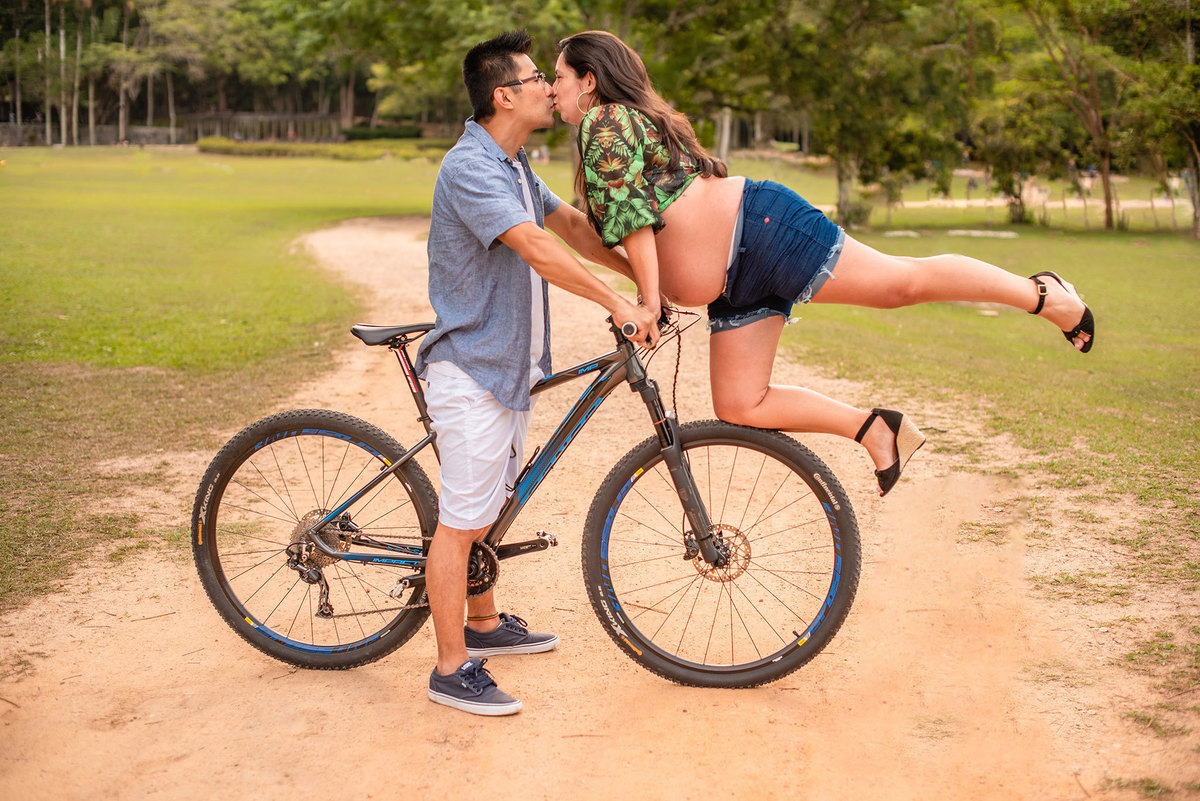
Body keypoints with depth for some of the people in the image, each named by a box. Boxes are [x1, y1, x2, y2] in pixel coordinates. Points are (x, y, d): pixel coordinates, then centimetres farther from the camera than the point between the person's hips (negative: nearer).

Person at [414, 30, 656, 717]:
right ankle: (453, 670, 4)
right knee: (462, 521, -4)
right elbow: (536, 248, -29)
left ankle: (485, 625, 36)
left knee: (491, 506, 21)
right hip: (473, 370, -10)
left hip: (510, 367, 10)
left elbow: (570, 224, 16)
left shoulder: (515, 166, 13)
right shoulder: (471, 167, -20)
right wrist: (617, 303, -32)